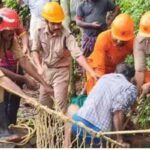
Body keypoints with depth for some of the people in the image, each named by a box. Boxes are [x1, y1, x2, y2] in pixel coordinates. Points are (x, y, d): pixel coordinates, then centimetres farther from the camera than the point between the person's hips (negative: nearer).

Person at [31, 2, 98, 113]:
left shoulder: (66, 36, -26)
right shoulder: (41, 31, -13)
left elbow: (78, 54, -34)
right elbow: (35, 49, -2)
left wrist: (91, 72, -44)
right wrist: (39, 67, -15)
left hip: (61, 71, -5)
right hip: (46, 69, 5)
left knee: (60, 102, -7)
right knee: (43, 101, 20)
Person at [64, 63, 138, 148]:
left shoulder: (105, 77, 18)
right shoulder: (130, 88, 3)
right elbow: (118, 113, -10)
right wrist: (120, 140, -2)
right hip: (98, 133, -3)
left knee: (72, 108, 34)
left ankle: (66, 146, 22)